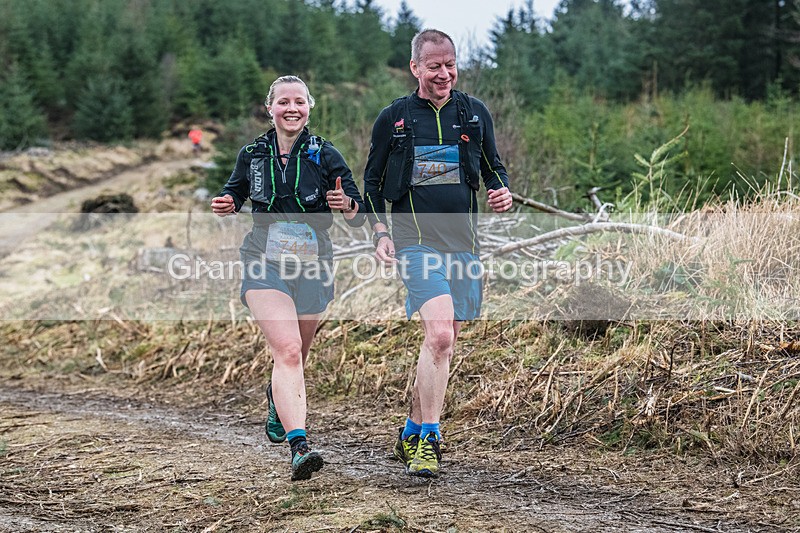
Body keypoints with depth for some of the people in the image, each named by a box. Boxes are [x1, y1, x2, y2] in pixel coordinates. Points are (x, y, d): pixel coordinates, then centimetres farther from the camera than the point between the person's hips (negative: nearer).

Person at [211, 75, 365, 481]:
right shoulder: (252, 155, 3)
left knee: (295, 356, 16)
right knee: (287, 350, -20)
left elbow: (359, 216, -1)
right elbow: (235, 192, 20)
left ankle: (277, 399, 52)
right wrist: (226, 205, -3)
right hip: (266, 262, -1)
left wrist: (347, 204, -24)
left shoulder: (324, 155, -2)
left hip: (313, 265, 1)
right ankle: (299, 446, -29)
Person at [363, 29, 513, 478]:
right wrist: (381, 232, -1)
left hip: (464, 244, 4)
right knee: (439, 335, -21)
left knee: (445, 343, 9)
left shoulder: (475, 113, 10)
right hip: (416, 241, -4)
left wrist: (503, 193, -2)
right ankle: (428, 440, -15)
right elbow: (372, 182, 11)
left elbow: (494, 167, 20)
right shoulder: (393, 118, 4)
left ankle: (412, 434, 25)